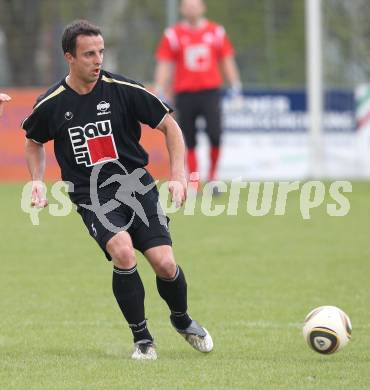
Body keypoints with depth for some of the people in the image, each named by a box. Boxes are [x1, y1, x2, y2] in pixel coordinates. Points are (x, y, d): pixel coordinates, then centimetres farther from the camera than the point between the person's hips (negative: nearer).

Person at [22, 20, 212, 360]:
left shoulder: (124, 90, -6)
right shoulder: (51, 105, -3)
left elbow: (169, 126, 4)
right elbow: (34, 142, 19)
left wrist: (178, 176, -3)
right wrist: (37, 181, 5)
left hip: (137, 186, 1)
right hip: (92, 196, -1)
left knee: (165, 264, -13)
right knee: (123, 252, -28)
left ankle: (182, 320, 23)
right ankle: (142, 338, -8)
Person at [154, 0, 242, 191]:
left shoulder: (216, 32, 9)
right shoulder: (173, 35, 5)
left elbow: (227, 61, 14)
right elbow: (164, 65, 5)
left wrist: (235, 87, 9)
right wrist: (159, 93, -1)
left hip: (210, 91, 0)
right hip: (184, 94, 0)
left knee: (215, 135, -14)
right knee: (189, 142, 0)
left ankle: (212, 175, 7)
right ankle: (194, 184, 7)